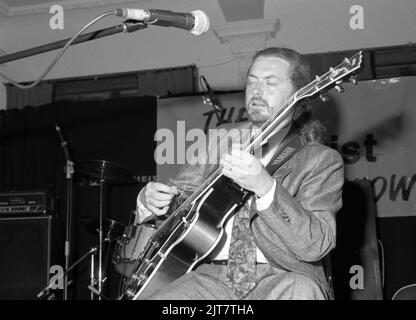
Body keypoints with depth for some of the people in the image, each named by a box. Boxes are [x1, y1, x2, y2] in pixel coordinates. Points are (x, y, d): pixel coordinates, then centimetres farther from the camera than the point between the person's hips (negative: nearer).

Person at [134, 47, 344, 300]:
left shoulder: (321, 160, 1)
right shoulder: (220, 139, 15)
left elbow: (316, 245, -12)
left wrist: (265, 187, -27)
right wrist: (150, 201, -2)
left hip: (282, 278, -3)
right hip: (213, 276, 4)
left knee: (300, 291, -36)